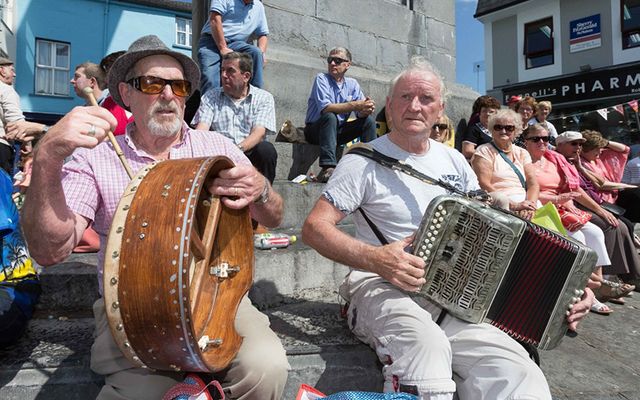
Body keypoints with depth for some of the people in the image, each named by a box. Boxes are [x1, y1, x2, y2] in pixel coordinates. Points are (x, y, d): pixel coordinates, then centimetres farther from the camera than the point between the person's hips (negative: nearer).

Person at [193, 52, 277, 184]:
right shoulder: (210, 97, 15)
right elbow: (201, 129, 1)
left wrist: (238, 149, -27)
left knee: (266, 149, -32)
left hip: (249, 153, 0)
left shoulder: (263, 98, 8)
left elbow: (259, 133, -7)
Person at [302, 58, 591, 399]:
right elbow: (314, 227, -8)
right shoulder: (364, 162, -3)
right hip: (382, 287, -4)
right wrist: (375, 258, -24)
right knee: (427, 345, -37)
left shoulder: (454, 161, 13)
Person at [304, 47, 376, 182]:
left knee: (369, 120, -12)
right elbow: (325, 108, -26)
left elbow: (360, 113, -4)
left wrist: (367, 109, -30)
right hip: (315, 130, -5)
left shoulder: (352, 84, 5)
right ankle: (328, 169, -44)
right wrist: (354, 105, -33)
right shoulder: (321, 79, -9)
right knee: (330, 116, -35)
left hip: (338, 131, 5)